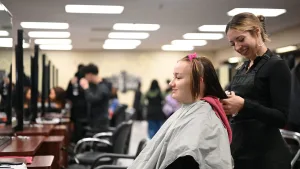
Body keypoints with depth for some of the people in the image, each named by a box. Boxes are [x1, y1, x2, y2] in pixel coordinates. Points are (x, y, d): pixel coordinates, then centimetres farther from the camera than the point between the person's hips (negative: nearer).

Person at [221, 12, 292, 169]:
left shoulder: (276, 65, -9)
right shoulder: (242, 69, 13)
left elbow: (281, 118, -16)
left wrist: (243, 104, -27)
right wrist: (222, 101, -4)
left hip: (266, 155, -7)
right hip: (238, 150, 7)